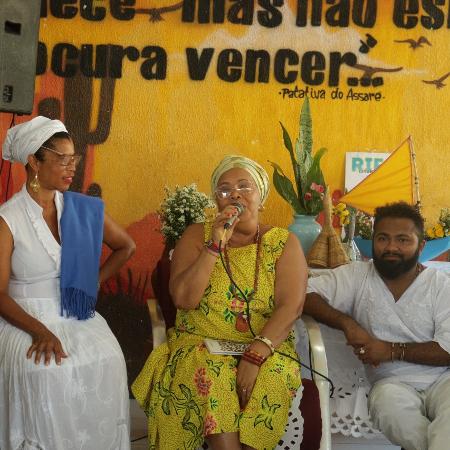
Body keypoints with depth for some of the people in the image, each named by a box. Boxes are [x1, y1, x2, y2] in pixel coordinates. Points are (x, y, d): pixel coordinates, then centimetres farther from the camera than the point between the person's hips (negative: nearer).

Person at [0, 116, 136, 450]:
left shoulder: (85, 209, 5)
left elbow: (126, 247, 20)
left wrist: (92, 283, 8)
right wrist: (39, 331, -22)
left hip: (77, 317, 3)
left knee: (108, 361, -21)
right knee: (44, 371, -28)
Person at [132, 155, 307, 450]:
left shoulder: (284, 243, 4)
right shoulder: (196, 236, 6)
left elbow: (291, 307, -9)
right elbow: (183, 299, -7)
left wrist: (255, 355, -23)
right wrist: (215, 245, -14)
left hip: (265, 350, 0)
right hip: (200, 346, 0)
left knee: (271, 381, -31)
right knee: (210, 379, -32)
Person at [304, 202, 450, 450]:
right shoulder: (357, 275, 7)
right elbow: (305, 294, 0)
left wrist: (392, 350, -13)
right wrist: (347, 323, -14)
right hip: (393, 382, 2)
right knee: (387, 400, -35)